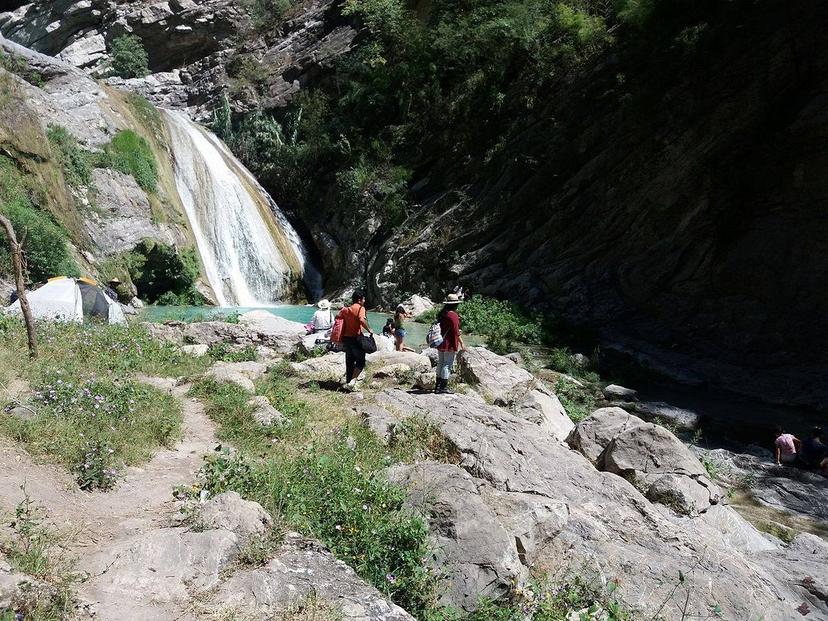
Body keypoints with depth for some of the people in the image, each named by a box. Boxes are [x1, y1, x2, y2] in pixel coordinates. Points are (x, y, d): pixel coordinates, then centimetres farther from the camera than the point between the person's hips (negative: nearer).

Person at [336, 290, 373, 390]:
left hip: (346, 338, 7)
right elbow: (362, 320, -27)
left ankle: (348, 382, 18)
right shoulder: (360, 308, -10)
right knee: (361, 361, 3)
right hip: (356, 338, -7)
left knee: (349, 361, 15)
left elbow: (338, 318, 11)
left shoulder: (345, 309, 11)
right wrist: (369, 330, -14)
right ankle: (352, 381, -12)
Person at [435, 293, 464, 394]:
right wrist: (461, 343, -13)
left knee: (440, 363, 15)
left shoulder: (442, 314, 7)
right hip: (450, 344, -8)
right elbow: (456, 331, -18)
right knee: (447, 365, -3)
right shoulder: (453, 315, -16)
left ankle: (438, 386, 21)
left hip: (440, 343, 8)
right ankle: (443, 387, -1)